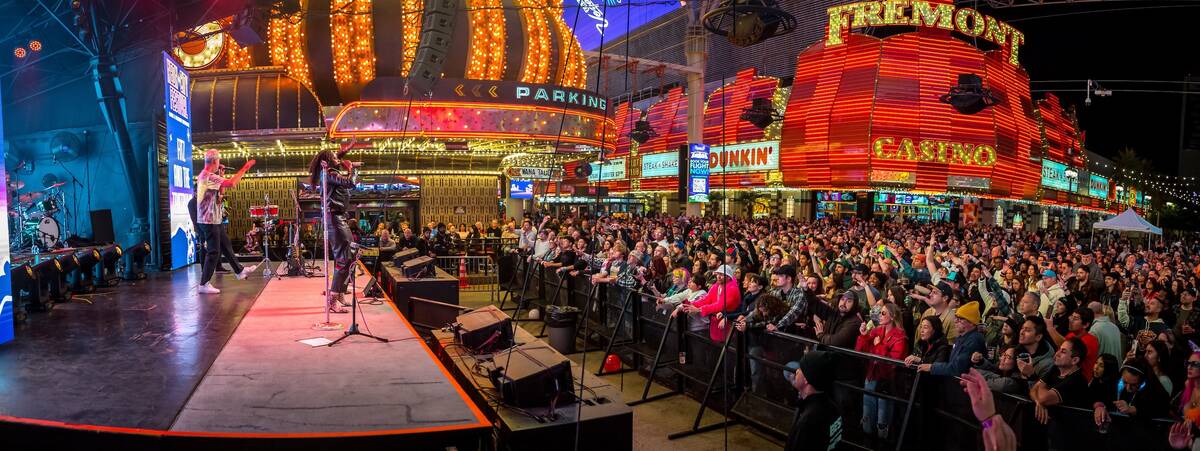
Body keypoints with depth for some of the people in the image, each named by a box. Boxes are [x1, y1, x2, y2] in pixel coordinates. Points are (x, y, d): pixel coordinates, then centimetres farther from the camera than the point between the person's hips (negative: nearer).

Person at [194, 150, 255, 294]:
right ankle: (204, 284, -2)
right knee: (213, 251, -6)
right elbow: (231, 183, -31)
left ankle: (239, 271, 32)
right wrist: (244, 168, -22)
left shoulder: (204, 176, 14)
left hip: (213, 220, 10)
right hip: (209, 221, -10)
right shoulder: (209, 176, -19)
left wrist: (220, 174, 8)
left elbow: (220, 192, 15)